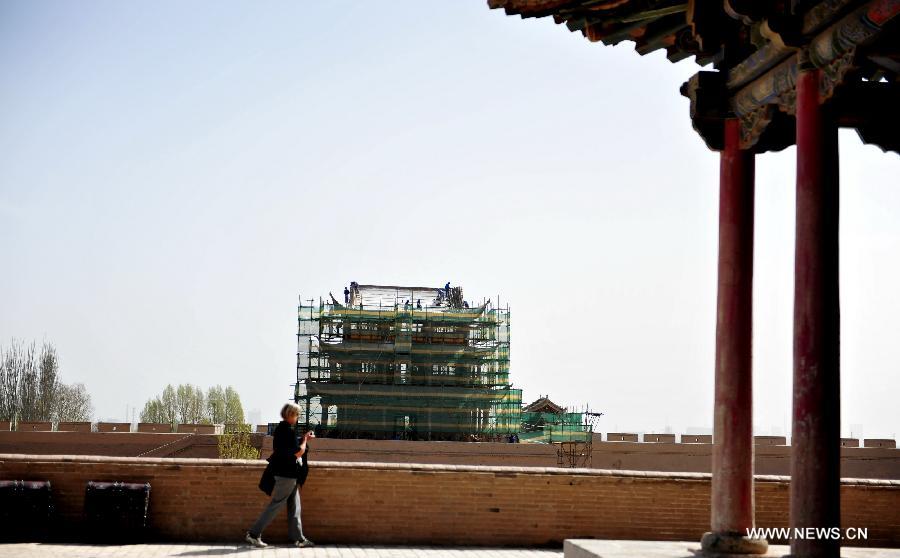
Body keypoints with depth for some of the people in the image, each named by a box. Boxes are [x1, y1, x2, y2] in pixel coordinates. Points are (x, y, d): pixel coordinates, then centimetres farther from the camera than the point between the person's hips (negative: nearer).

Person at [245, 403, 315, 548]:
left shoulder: (280, 428, 10)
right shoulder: (288, 430, -19)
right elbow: (298, 452, -20)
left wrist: (304, 439, 16)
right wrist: (305, 440, -5)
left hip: (285, 472, 10)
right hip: (287, 474, -10)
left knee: (294, 506, 11)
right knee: (275, 505, -3)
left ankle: (297, 538, 15)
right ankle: (253, 534, 1)